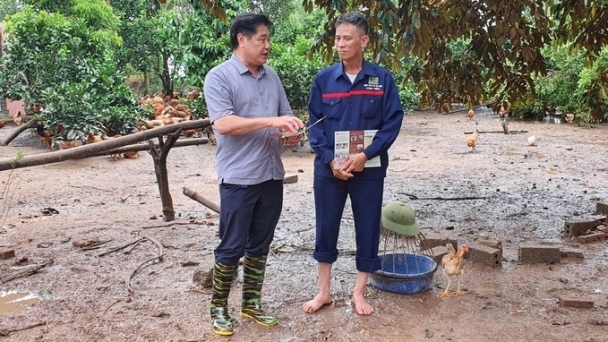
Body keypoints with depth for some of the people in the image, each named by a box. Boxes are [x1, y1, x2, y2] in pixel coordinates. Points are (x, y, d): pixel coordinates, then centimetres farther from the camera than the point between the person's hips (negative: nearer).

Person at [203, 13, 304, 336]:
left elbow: (286, 115, 17)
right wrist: (270, 121, -26)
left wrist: (291, 133, -7)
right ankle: (218, 308, 20)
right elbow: (223, 124, -20)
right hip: (239, 178, -6)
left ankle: (251, 302, 28)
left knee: (260, 245, 14)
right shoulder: (219, 77, -8)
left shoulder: (271, 76, 12)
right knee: (232, 247, 2)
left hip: (271, 175, 6)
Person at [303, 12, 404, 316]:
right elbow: (314, 124, 1)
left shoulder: (382, 79, -2)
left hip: (369, 169, -1)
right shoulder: (323, 79, 1)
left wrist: (365, 155, -15)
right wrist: (330, 160, -12)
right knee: (326, 227, 8)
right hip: (329, 168, 1)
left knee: (368, 228, 7)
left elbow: (393, 121, -5)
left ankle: (359, 293, 25)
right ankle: (324, 291, 25)